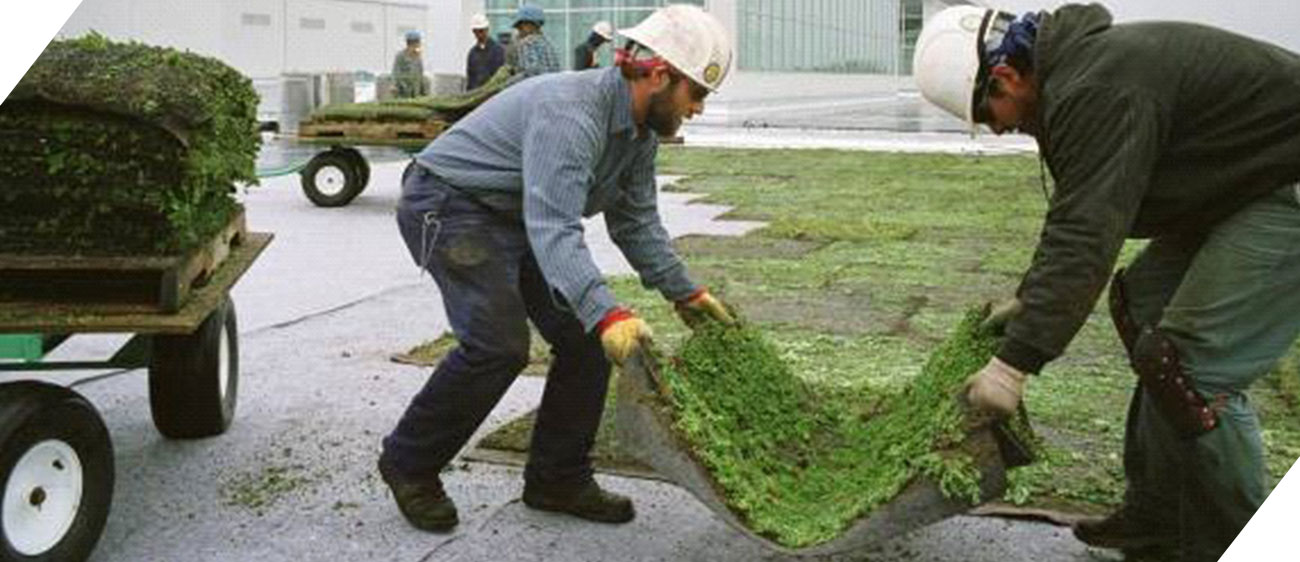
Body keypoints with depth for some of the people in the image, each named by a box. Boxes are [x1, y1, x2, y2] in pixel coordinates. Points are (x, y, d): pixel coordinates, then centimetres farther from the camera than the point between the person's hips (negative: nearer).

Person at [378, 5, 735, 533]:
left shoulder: (641, 131, -1)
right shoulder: (569, 113, -31)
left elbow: (636, 222, 10)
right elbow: (553, 229, -41)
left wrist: (684, 292, 6)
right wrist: (606, 314, -50)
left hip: (520, 216, 9)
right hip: (447, 205, -9)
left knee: (587, 339, -2)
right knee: (498, 344, -22)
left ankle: (557, 480, 11)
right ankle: (410, 464, 0)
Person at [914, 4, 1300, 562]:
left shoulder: (1095, 93, -26)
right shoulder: (1077, 62, 8)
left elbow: (1084, 237, -31)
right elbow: (1076, 217, 16)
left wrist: (1015, 361, -30)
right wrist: (1030, 299, 16)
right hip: (1242, 185, 11)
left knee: (1193, 363, -15)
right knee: (1141, 303, 15)